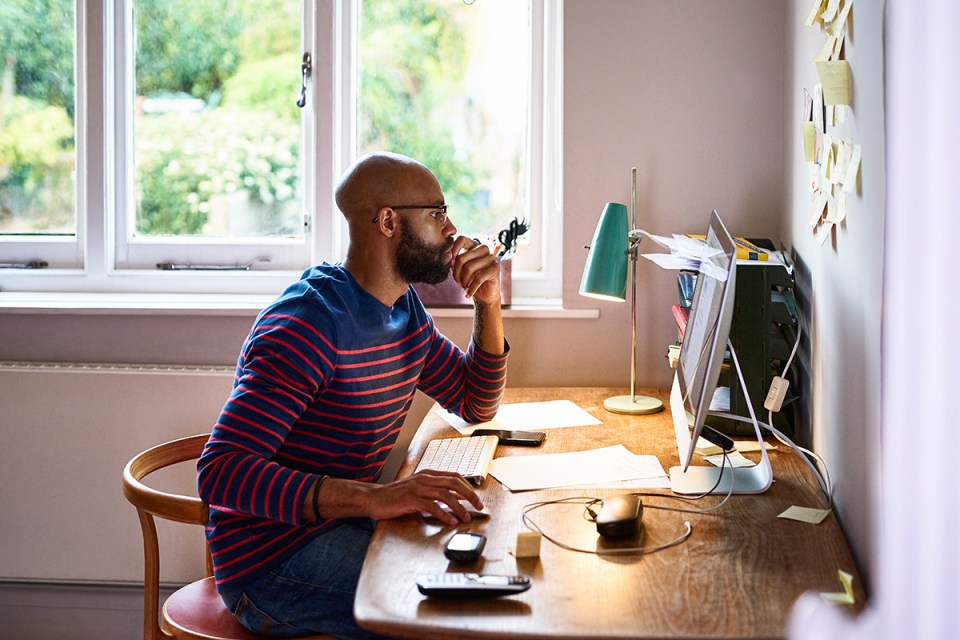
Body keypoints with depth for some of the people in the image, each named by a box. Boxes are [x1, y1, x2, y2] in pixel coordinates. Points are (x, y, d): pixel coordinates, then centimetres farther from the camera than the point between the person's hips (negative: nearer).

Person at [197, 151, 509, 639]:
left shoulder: (405, 308, 8)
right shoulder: (310, 324, -22)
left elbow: (476, 405, 20)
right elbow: (221, 472, -30)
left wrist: (488, 306, 3)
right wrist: (371, 498, -40)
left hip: (343, 524, 9)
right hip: (271, 562, -9)